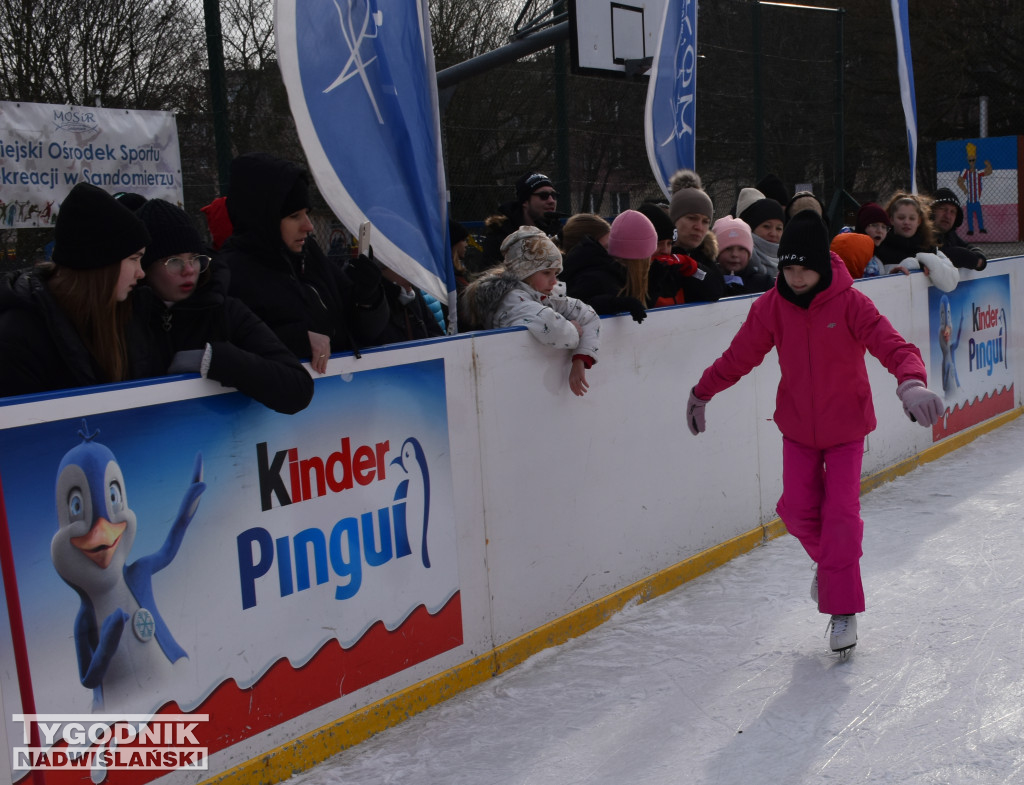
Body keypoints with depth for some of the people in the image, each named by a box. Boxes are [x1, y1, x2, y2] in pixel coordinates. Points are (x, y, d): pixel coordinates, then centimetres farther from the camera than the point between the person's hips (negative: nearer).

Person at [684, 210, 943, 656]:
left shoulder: (850, 303, -19)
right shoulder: (771, 307, -10)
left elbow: (892, 345, -28)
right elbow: (738, 356, 0)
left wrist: (912, 383, -48)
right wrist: (702, 393, 8)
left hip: (846, 424, -3)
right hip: (798, 424, 3)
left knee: (840, 512, -6)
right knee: (797, 508, -1)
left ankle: (842, 609, 9)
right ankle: (829, 561, 33)